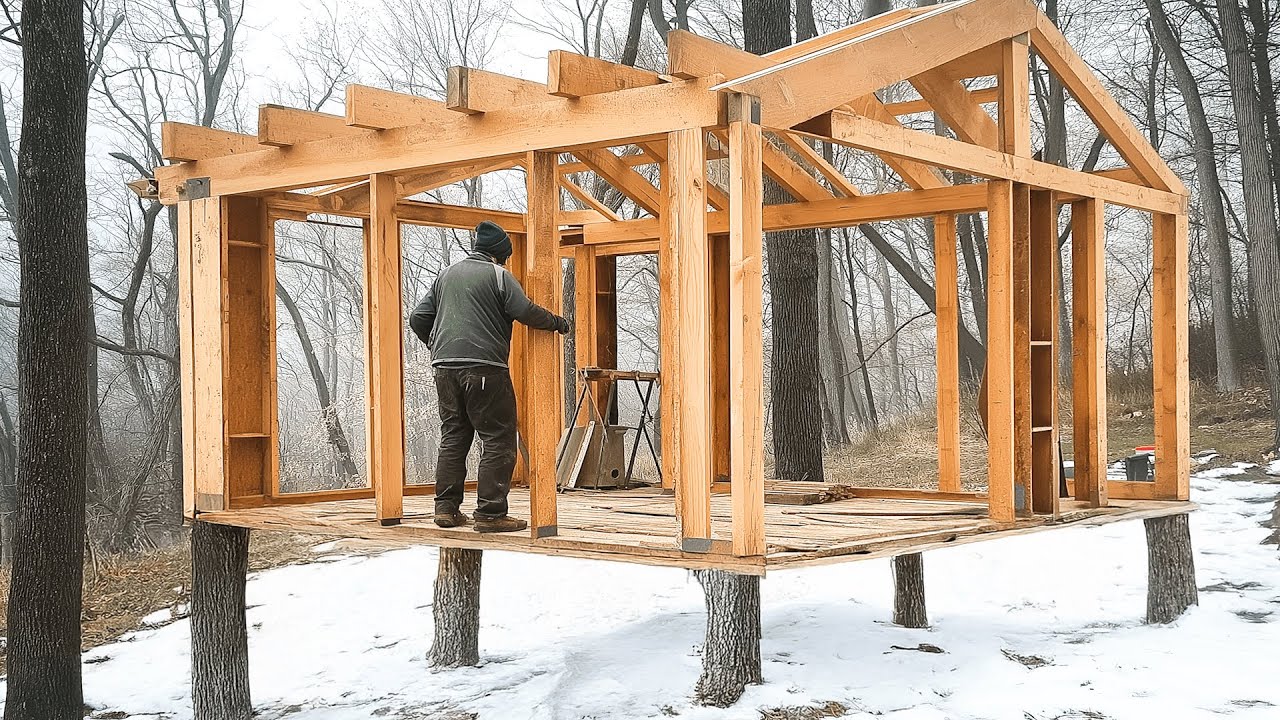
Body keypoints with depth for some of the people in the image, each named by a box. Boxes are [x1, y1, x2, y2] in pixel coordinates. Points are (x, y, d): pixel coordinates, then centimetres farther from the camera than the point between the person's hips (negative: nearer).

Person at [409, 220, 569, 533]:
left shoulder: (446, 275, 19)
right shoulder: (498, 275, -1)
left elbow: (418, 318, 20)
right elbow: (525, 311, -11)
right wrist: (557, 322, 5)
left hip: (445, 366, 7)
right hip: (485, 366, -7)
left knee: (452, 437, 15)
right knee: (498, 439, -3)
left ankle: (446, 508, 14)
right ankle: (490, 513, -6)